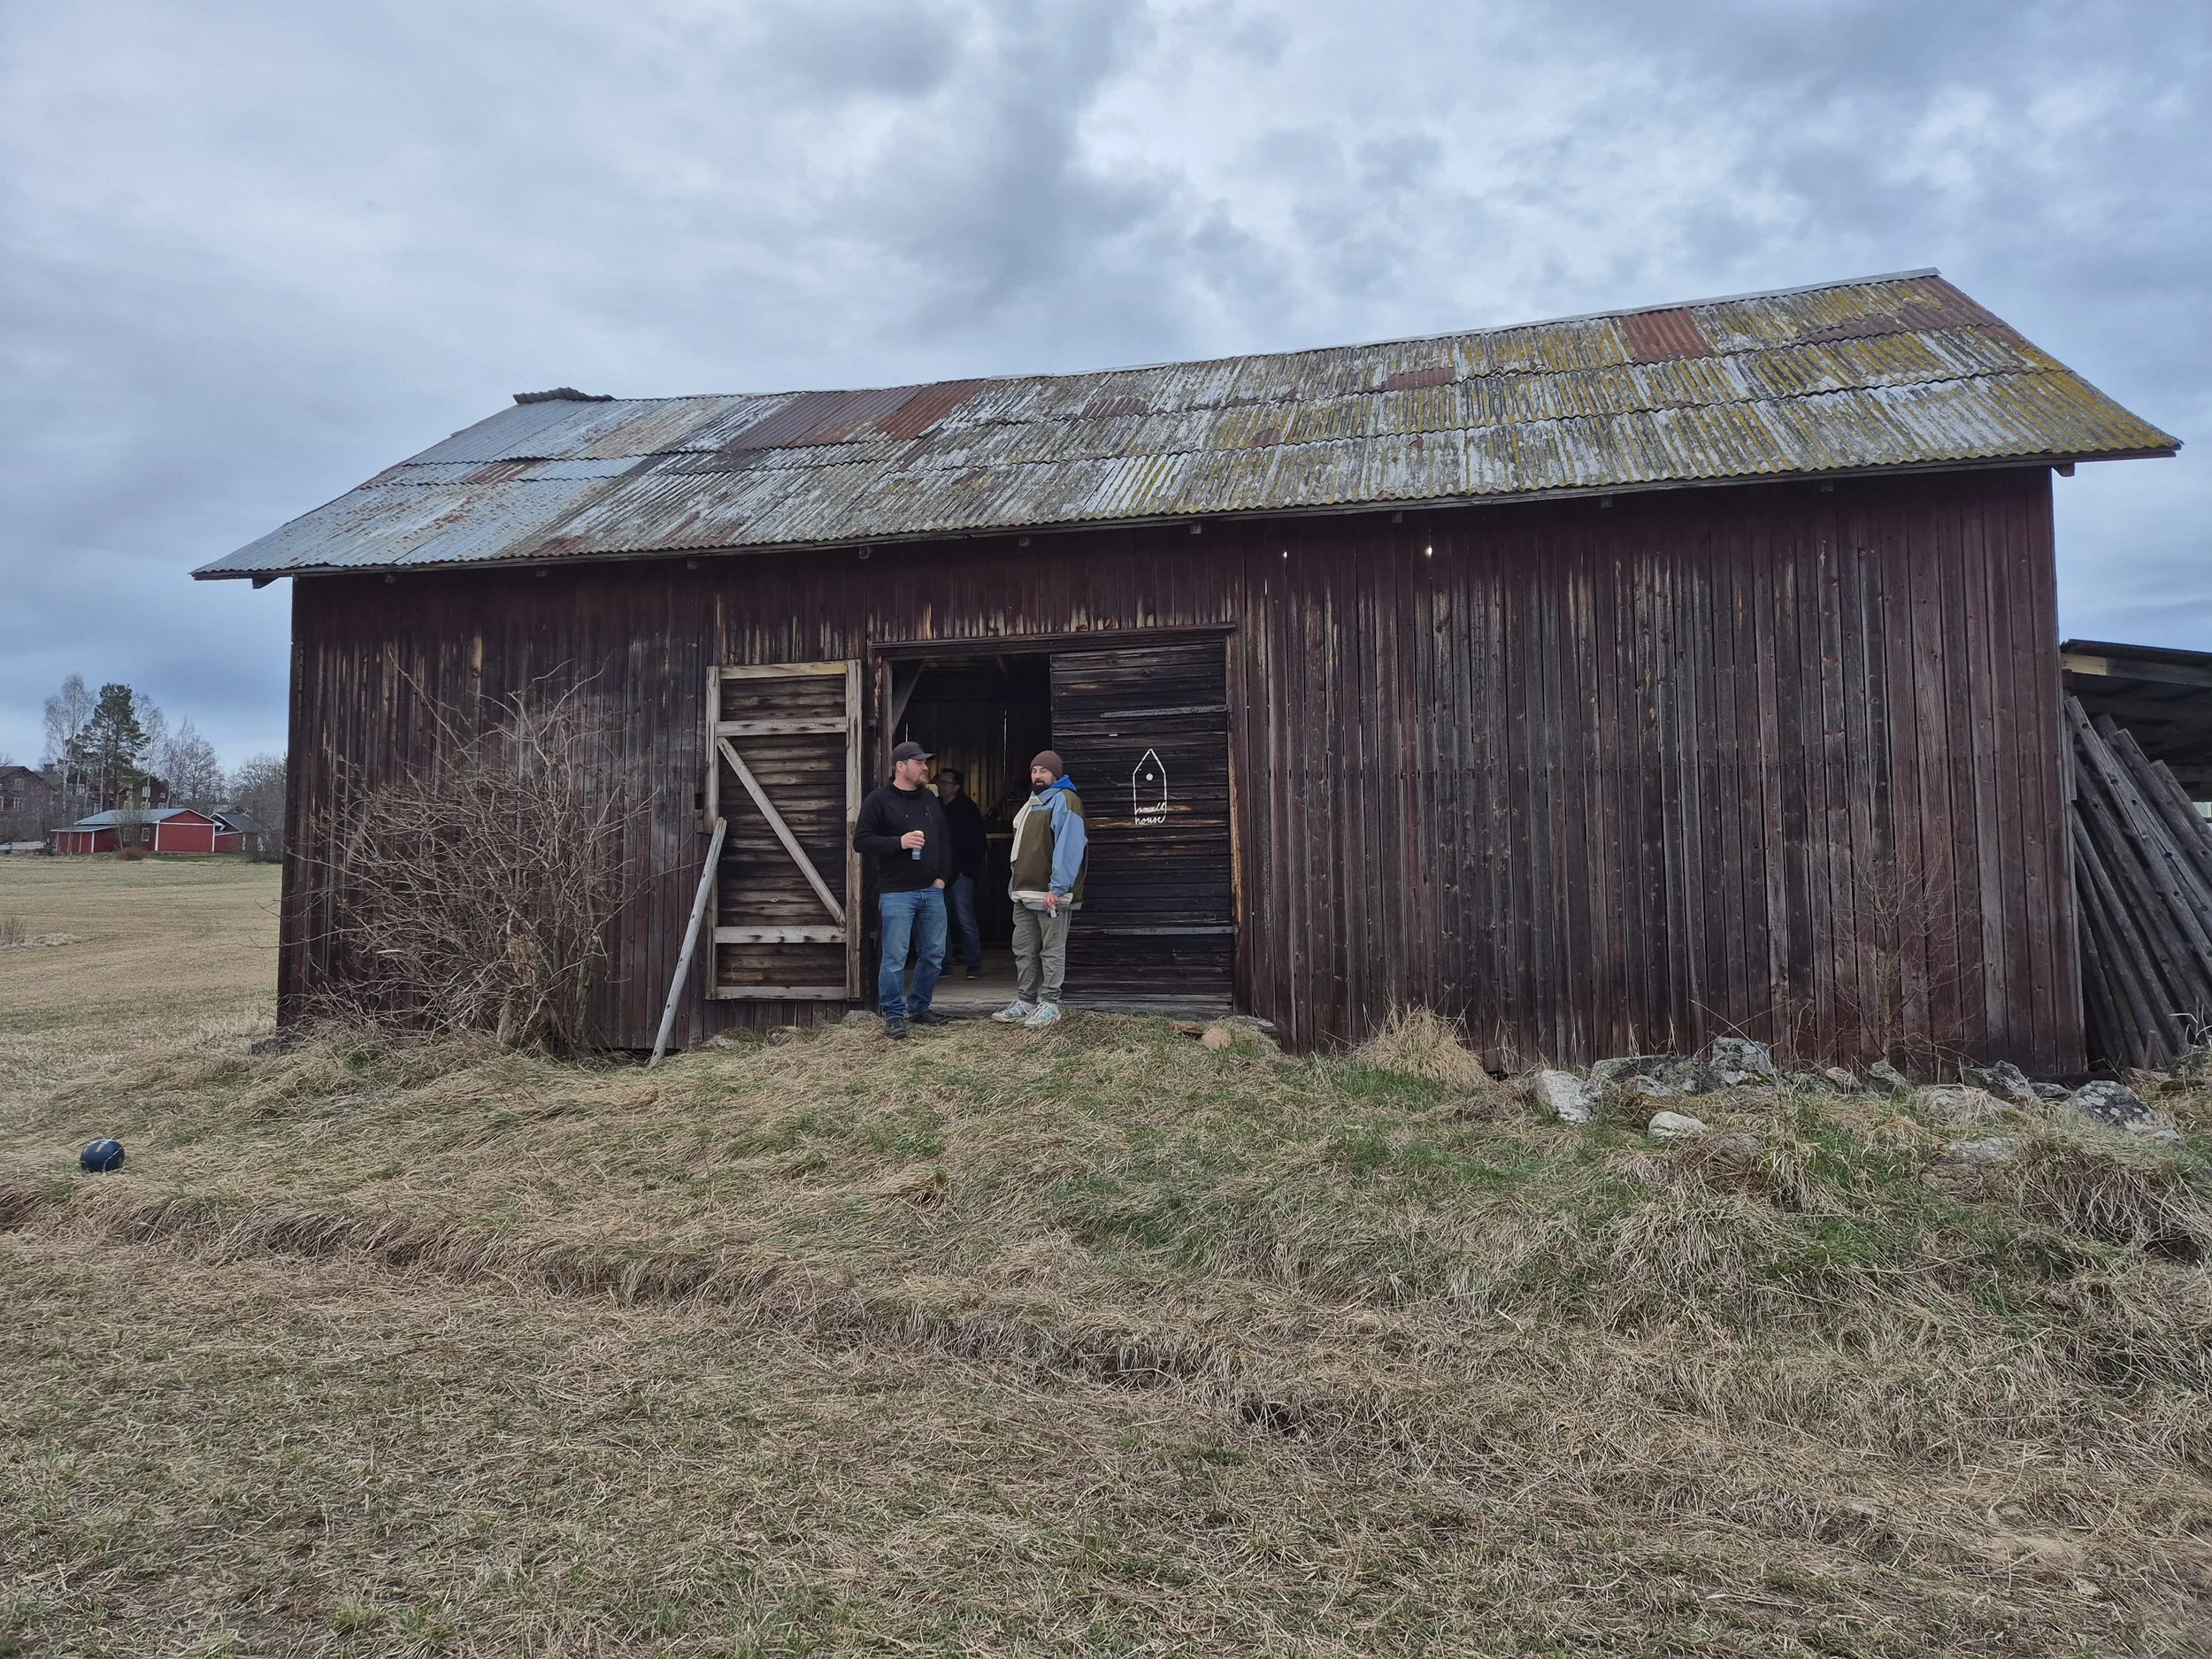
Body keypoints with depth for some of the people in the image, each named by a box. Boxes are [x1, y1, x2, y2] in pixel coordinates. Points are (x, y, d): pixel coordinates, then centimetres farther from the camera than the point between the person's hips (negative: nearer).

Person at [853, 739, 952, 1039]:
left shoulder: (930, 799, 14)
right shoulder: (878, 800, -5)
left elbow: (945, 840, 20)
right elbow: (861, 841, -9)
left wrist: (942, 876, 9)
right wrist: (899, 842, -19)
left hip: (932, 891, 6)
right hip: (897, 893, -6)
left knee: (934, 954, 9)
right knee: (895, 957, -6)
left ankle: (920, 1008, 24)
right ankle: (893, 1015, 6)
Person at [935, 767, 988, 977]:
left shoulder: (968, 809, -2)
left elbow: (979, 843, -4)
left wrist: (967, 870, -10)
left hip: (960, 874, -5)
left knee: (965, 920, -7)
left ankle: (974, 964, 0)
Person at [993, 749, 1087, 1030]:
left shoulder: (1064, 800, -10)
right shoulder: (1033, 802, 20)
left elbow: (1069, 846, -20)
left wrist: (1056, 888, -24)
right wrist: (1016, 885, 18)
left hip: (1051, 893, -9)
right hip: (1024, 893, 9)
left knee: (1052, 951, -1)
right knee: (1024, 950, 13)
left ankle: (1049, 1004, 5)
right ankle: (1025, 1001, 20)